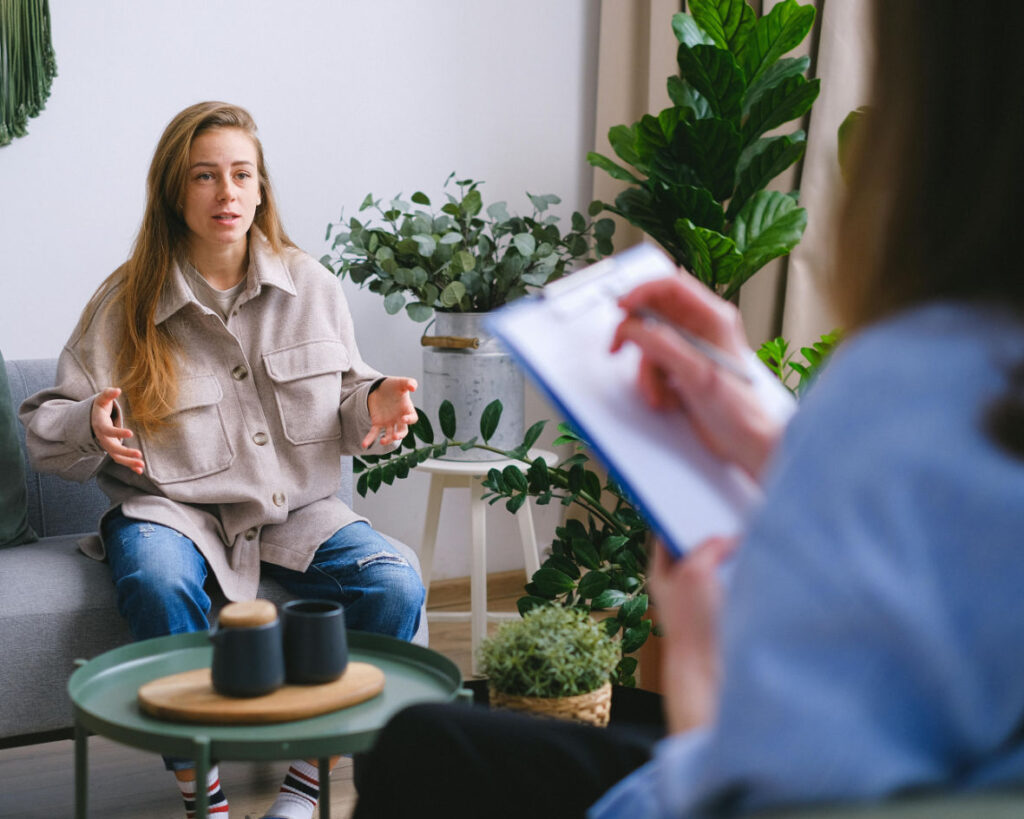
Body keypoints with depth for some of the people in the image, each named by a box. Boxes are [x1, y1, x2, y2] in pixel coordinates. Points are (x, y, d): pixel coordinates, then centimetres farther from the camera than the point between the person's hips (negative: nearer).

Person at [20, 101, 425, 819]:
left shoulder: (312, 286, 6)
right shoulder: (126, 302, 0)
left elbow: (345, 401, 17)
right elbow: (46, 422, 4)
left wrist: (375, 406, -8)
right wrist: (92, 427, -20)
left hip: (296, 508, 2)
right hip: (174, 507, -2)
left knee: (396, 585, -24)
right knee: (158, 583, -37)